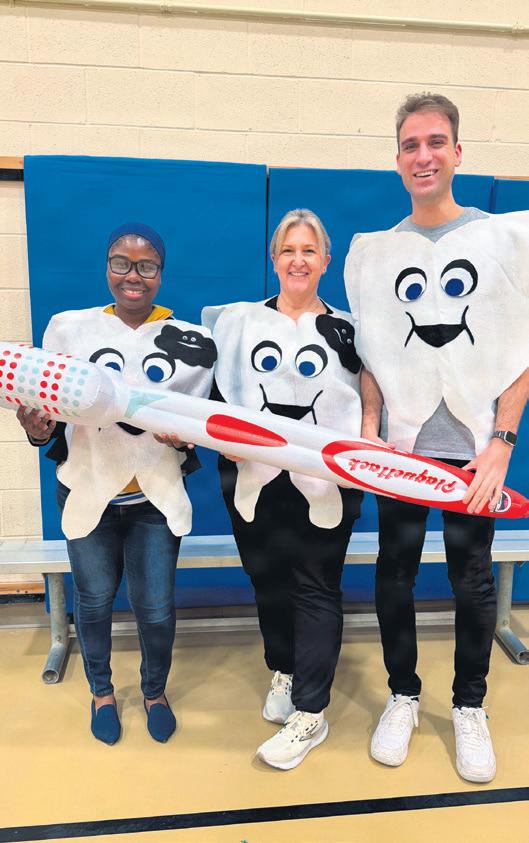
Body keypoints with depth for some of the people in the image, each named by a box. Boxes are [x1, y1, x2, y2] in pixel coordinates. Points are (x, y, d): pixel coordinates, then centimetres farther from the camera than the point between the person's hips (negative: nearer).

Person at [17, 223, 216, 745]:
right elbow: (47, 407, 1)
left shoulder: (189, 340, -2)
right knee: (94, 600, 16)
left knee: (156, 608, 7)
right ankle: (101, 691, 44)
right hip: (89, 491, 1)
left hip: (155, 496, 0)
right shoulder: (68, 328, -3)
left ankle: (155, 691, 38)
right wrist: (36, 429, -21)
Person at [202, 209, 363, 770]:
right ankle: (283, 672, 39)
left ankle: (310, 714, 15)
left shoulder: (346, 330, 4)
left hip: (324, 485, -2)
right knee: (268, 585, 15)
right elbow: (217, 396, 9)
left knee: (315, 592, 3)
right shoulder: (240, 321, 7)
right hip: (254, 482, 2)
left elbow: (367, 406, 4)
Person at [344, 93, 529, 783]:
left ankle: (470, 708, 30)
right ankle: (403, 696, 31)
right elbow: (368, 356, 7)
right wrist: (368, 429, -5)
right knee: (395, 575, 9)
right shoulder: (371, 252, 7)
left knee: (473, 580, 8)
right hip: (401, 445, 2)